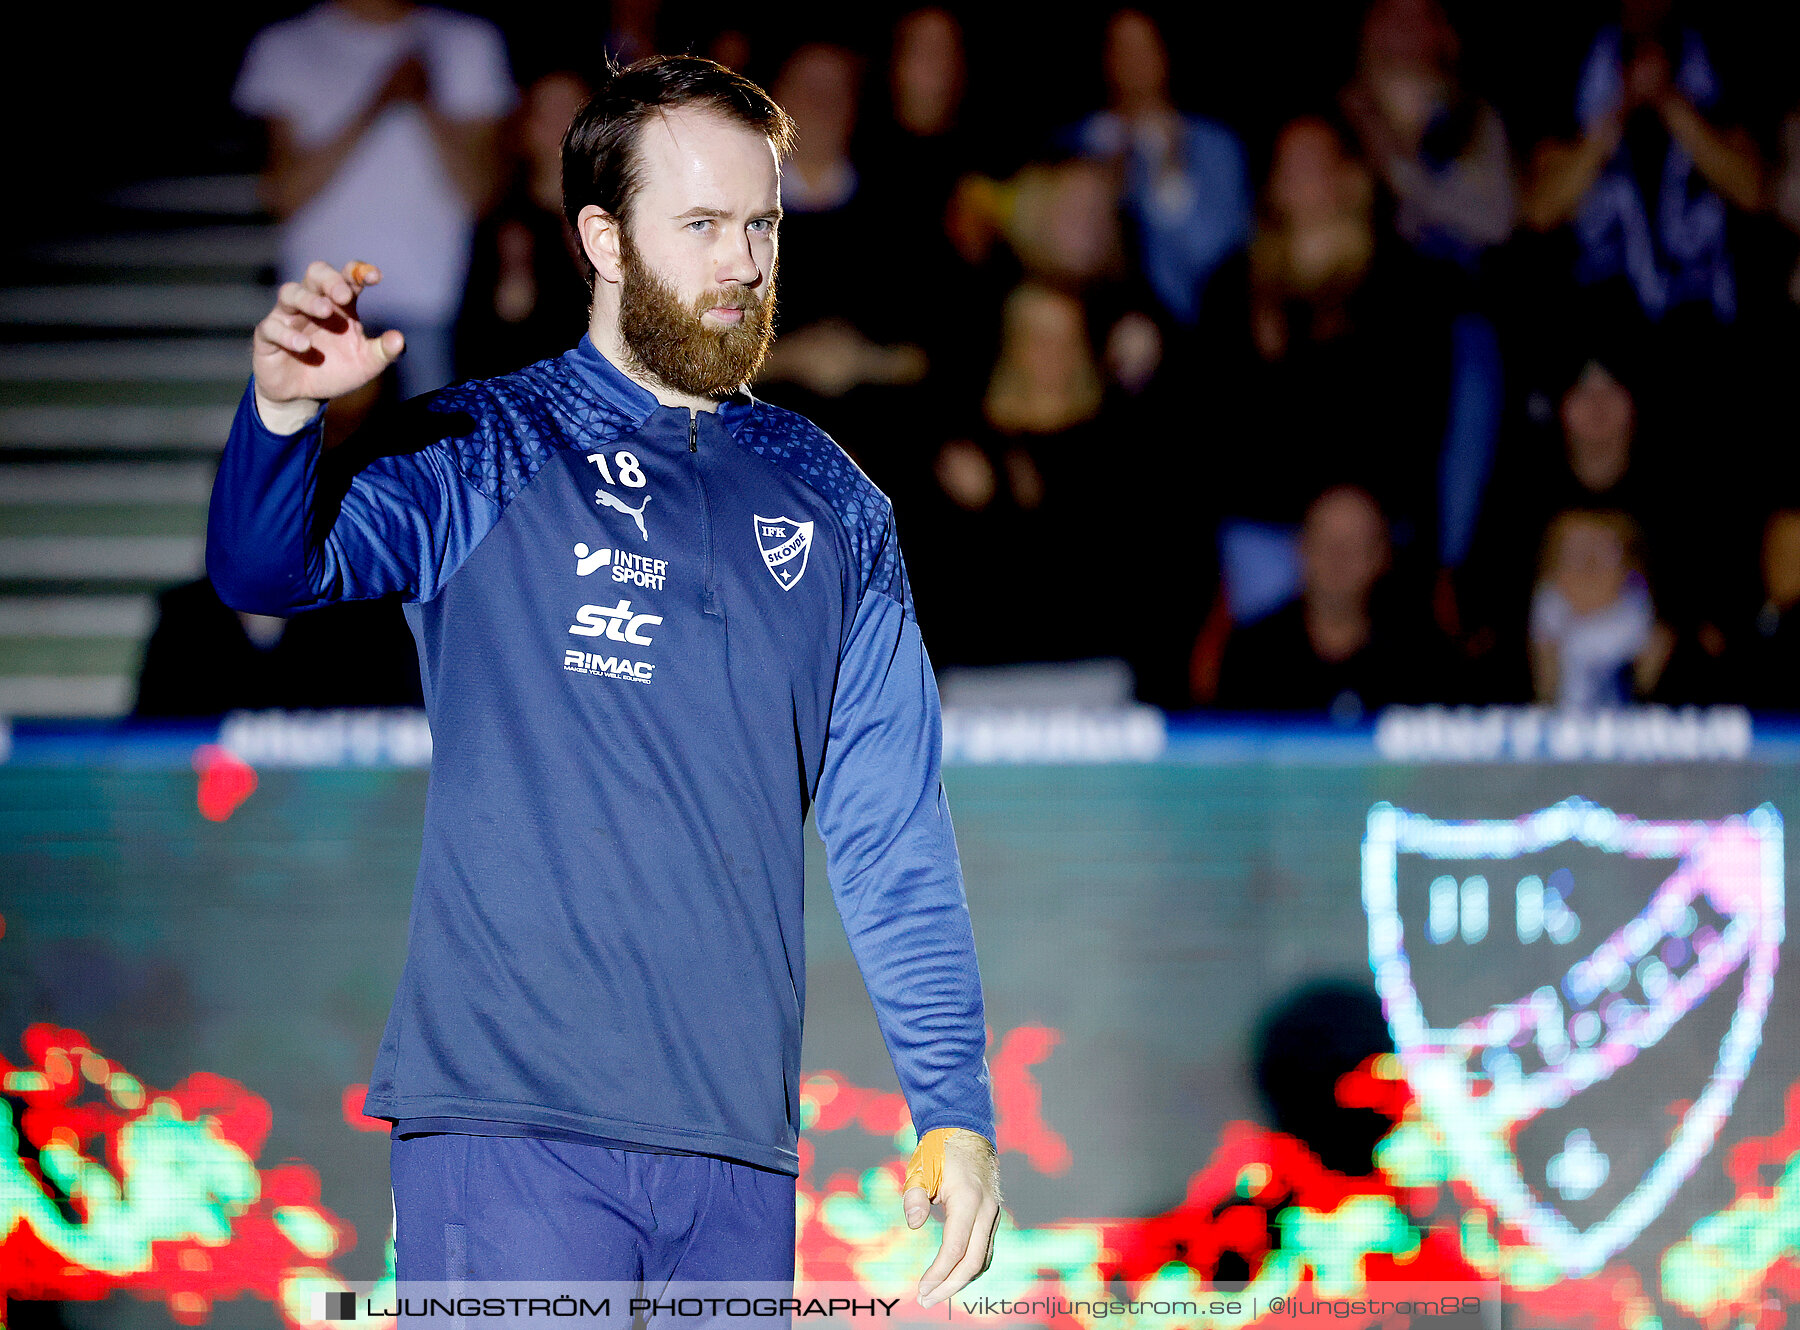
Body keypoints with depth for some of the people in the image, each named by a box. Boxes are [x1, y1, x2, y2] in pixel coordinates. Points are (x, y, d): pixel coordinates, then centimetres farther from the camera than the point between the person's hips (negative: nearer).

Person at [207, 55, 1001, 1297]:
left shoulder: (830, 506, 15)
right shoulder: (488, 457, 3)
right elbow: (265, 569, -14)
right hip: (512, 1127, -4)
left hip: (738, 1146, 4)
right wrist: (283, 410, -36)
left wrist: (957, 1108, 7)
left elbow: (893, 832, 14)